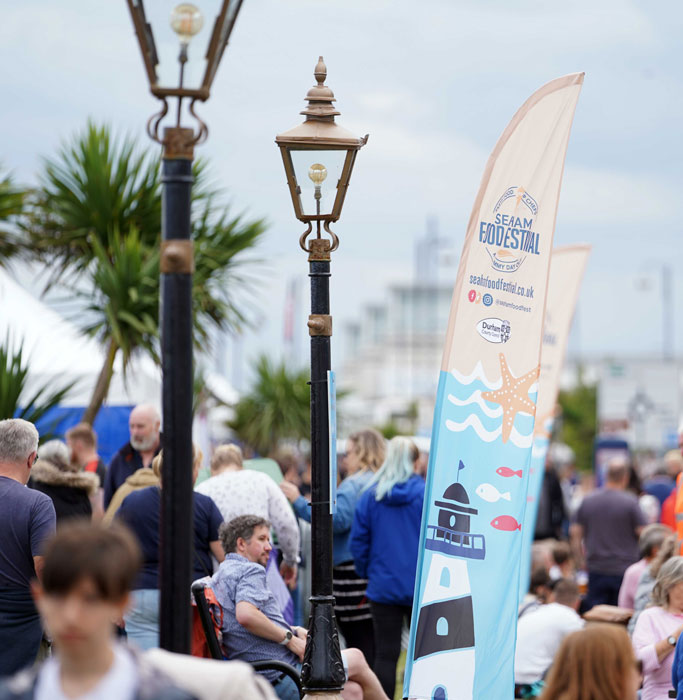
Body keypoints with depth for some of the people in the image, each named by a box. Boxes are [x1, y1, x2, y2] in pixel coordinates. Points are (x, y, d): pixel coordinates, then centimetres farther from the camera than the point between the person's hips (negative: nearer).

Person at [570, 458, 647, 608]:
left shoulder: (587, 500, 3)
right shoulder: (630, 501, -10)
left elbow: (575, 533, 6)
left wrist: (580, 560, 16)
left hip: (596, 569, 3)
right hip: (624, 570, -3)